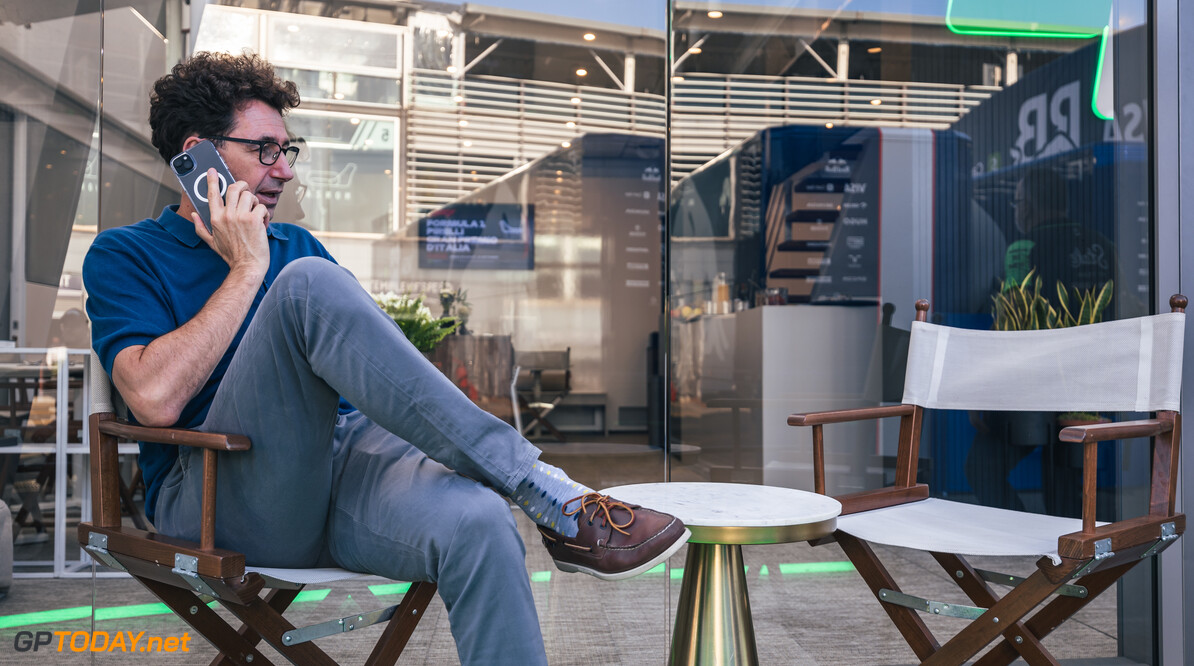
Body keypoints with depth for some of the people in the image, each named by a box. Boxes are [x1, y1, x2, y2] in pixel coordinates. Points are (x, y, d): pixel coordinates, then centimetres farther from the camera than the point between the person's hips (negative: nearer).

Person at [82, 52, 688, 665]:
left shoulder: (298, 245, 27)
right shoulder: (123, 256, 12)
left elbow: (370, 361, 18)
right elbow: (156, 397, -8)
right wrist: (248, 269, -3)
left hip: (351, 449, 4)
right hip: (220, 495, -3)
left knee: (476, 524, -32)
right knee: (309, 284, -28)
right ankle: (549, 497, -28)